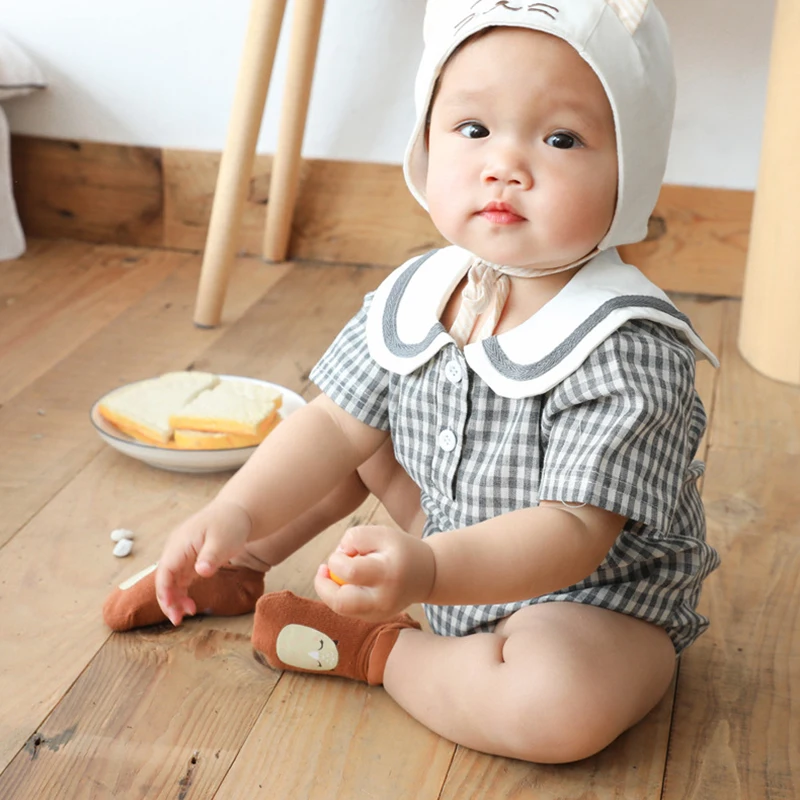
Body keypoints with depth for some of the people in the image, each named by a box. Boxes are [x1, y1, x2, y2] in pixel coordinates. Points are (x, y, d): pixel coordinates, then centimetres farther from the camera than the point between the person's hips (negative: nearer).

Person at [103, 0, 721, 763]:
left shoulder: (629, 350, -30)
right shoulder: (415, 298, -9)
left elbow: (574, 530, -34)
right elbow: (335, 424, -3)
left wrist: (427, 572, -49)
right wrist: (237, 514, -18)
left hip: (597, 595, -6)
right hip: (456, 543, 6)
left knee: (563, 702, -35)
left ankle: (382, 651, -9)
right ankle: (239, 570, 18)